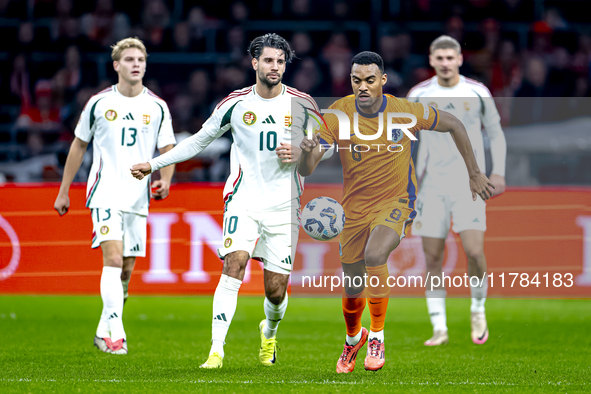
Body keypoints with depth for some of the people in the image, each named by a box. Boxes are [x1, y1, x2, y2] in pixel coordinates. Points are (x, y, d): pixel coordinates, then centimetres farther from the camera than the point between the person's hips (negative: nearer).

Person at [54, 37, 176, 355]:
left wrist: (165, 180, -12)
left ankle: (103, 331, 21)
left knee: (125, 269, 6)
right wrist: (64, 191, 13)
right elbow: (79, 144, 12)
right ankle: (116, 333, -24)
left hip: (138, 197, 3)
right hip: (105, 194, -3)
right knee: (113, 259, -19)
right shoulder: (99, 103, 2)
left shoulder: (157, 107, 5)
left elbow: (168, 150, 10)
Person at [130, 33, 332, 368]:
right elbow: (199, 141, 12)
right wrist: (154, 164, 10)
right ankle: (217, 349, -24)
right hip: (243, 200, 0)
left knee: (276, 290, 0)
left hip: (284, 205, 0)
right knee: (234, 264, -23)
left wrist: (299, 155, -10)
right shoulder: (236, 103, 2)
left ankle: (269, 332, 36)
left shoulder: (302, 104, 1)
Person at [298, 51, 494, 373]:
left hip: (396, 202, -2)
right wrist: (307, 153, -42)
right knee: (353, 292, 9)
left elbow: (453, 125, 4)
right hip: (354, 207, 2)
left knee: (374, 255, -32)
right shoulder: (338, 115, -13)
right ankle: (353, 338, 44)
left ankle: (377, 335, -14)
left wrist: (474, 174, 7)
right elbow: (306, 170, -17)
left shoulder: (406, 112, -13)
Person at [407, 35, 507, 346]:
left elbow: (495, 133, 12)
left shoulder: (477, 92, 2)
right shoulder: (419, 95, 2)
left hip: (469, 185, -1)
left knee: (474, 250, -14)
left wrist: (498, 173, 3)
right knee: (432, 258, -2)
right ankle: (439, 328, 6)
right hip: (433, 186, 1)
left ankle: (478, 311, 11)